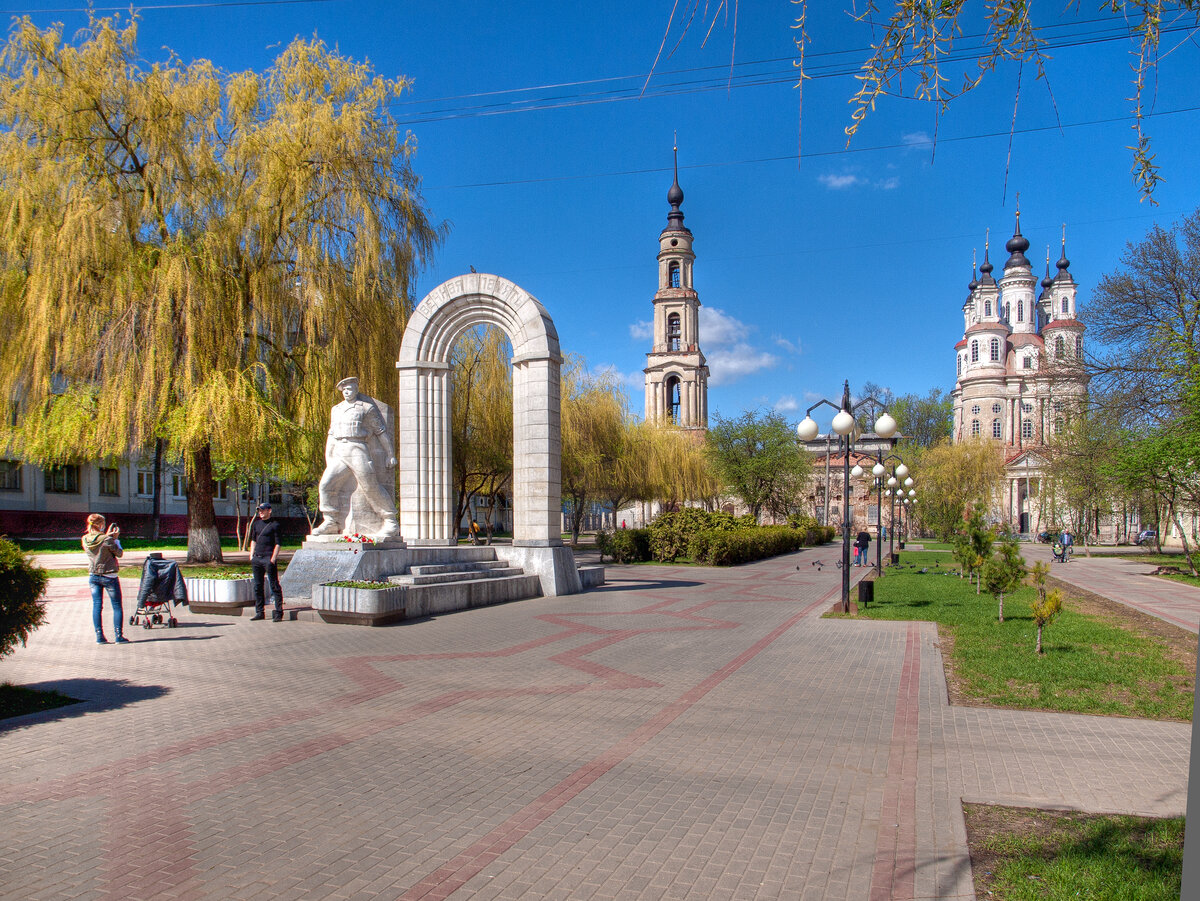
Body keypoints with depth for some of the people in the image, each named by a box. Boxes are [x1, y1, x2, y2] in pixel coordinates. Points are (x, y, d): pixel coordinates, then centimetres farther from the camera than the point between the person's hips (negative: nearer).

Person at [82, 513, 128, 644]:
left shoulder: (85, 540, -2)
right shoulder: (107, 540, -19)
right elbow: (120, 554, -7)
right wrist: (116, 538, 1)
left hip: (93, 576, 5)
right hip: (109, 576, -5)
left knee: (97, 606, 9)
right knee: (117, 606, 5)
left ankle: (99, 636, 9)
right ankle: (118, 636, 3)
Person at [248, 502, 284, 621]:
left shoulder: (274, 524, -4)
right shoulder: (256, 523, 15)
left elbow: (277, 544, -6)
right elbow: (253, 540, 22)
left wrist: (273, 559, -13)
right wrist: (251, 555, 13)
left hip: (268, 558, -7)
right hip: (256, 558, 7)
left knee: (274, 586, -5)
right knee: (257, 586, 11)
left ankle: (278, 613, -4)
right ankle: (260, 612, 20)